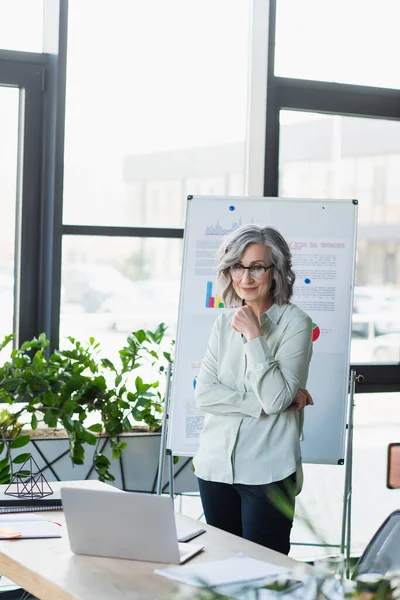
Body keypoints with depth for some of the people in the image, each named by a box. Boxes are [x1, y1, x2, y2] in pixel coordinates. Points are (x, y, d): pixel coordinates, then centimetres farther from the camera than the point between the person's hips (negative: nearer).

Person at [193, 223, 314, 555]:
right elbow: (204, 394, -2)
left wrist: (254, 336, -16)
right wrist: (261, 403, -12)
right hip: (216, 465, 5)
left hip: (267, 471, -5)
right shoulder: (224, 322, 8)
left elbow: (276, 398, -16)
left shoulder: (295, 323, -7)